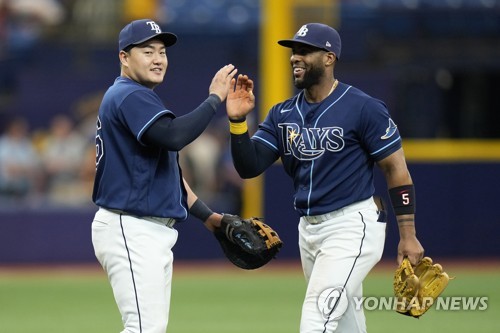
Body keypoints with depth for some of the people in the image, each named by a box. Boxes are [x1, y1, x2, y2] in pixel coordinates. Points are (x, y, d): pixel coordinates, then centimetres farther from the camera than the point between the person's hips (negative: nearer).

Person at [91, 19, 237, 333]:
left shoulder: (141, 98, 21)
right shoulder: (129, 96, -12)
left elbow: (168, 169, 25)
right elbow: (174, 136, -29)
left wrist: (207, 215, 19)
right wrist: (214, 98, -20)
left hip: (155, 232, 11)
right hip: (130, 230, -11)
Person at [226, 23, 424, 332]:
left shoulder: (364, 108, -10)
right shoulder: (282, 114, 8)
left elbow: (396, 169, -8)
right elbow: (249, 167, 1)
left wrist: (408, 235, -11)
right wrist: (238, 121, -15)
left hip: (352, 226, -7)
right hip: (309, 229, 7)